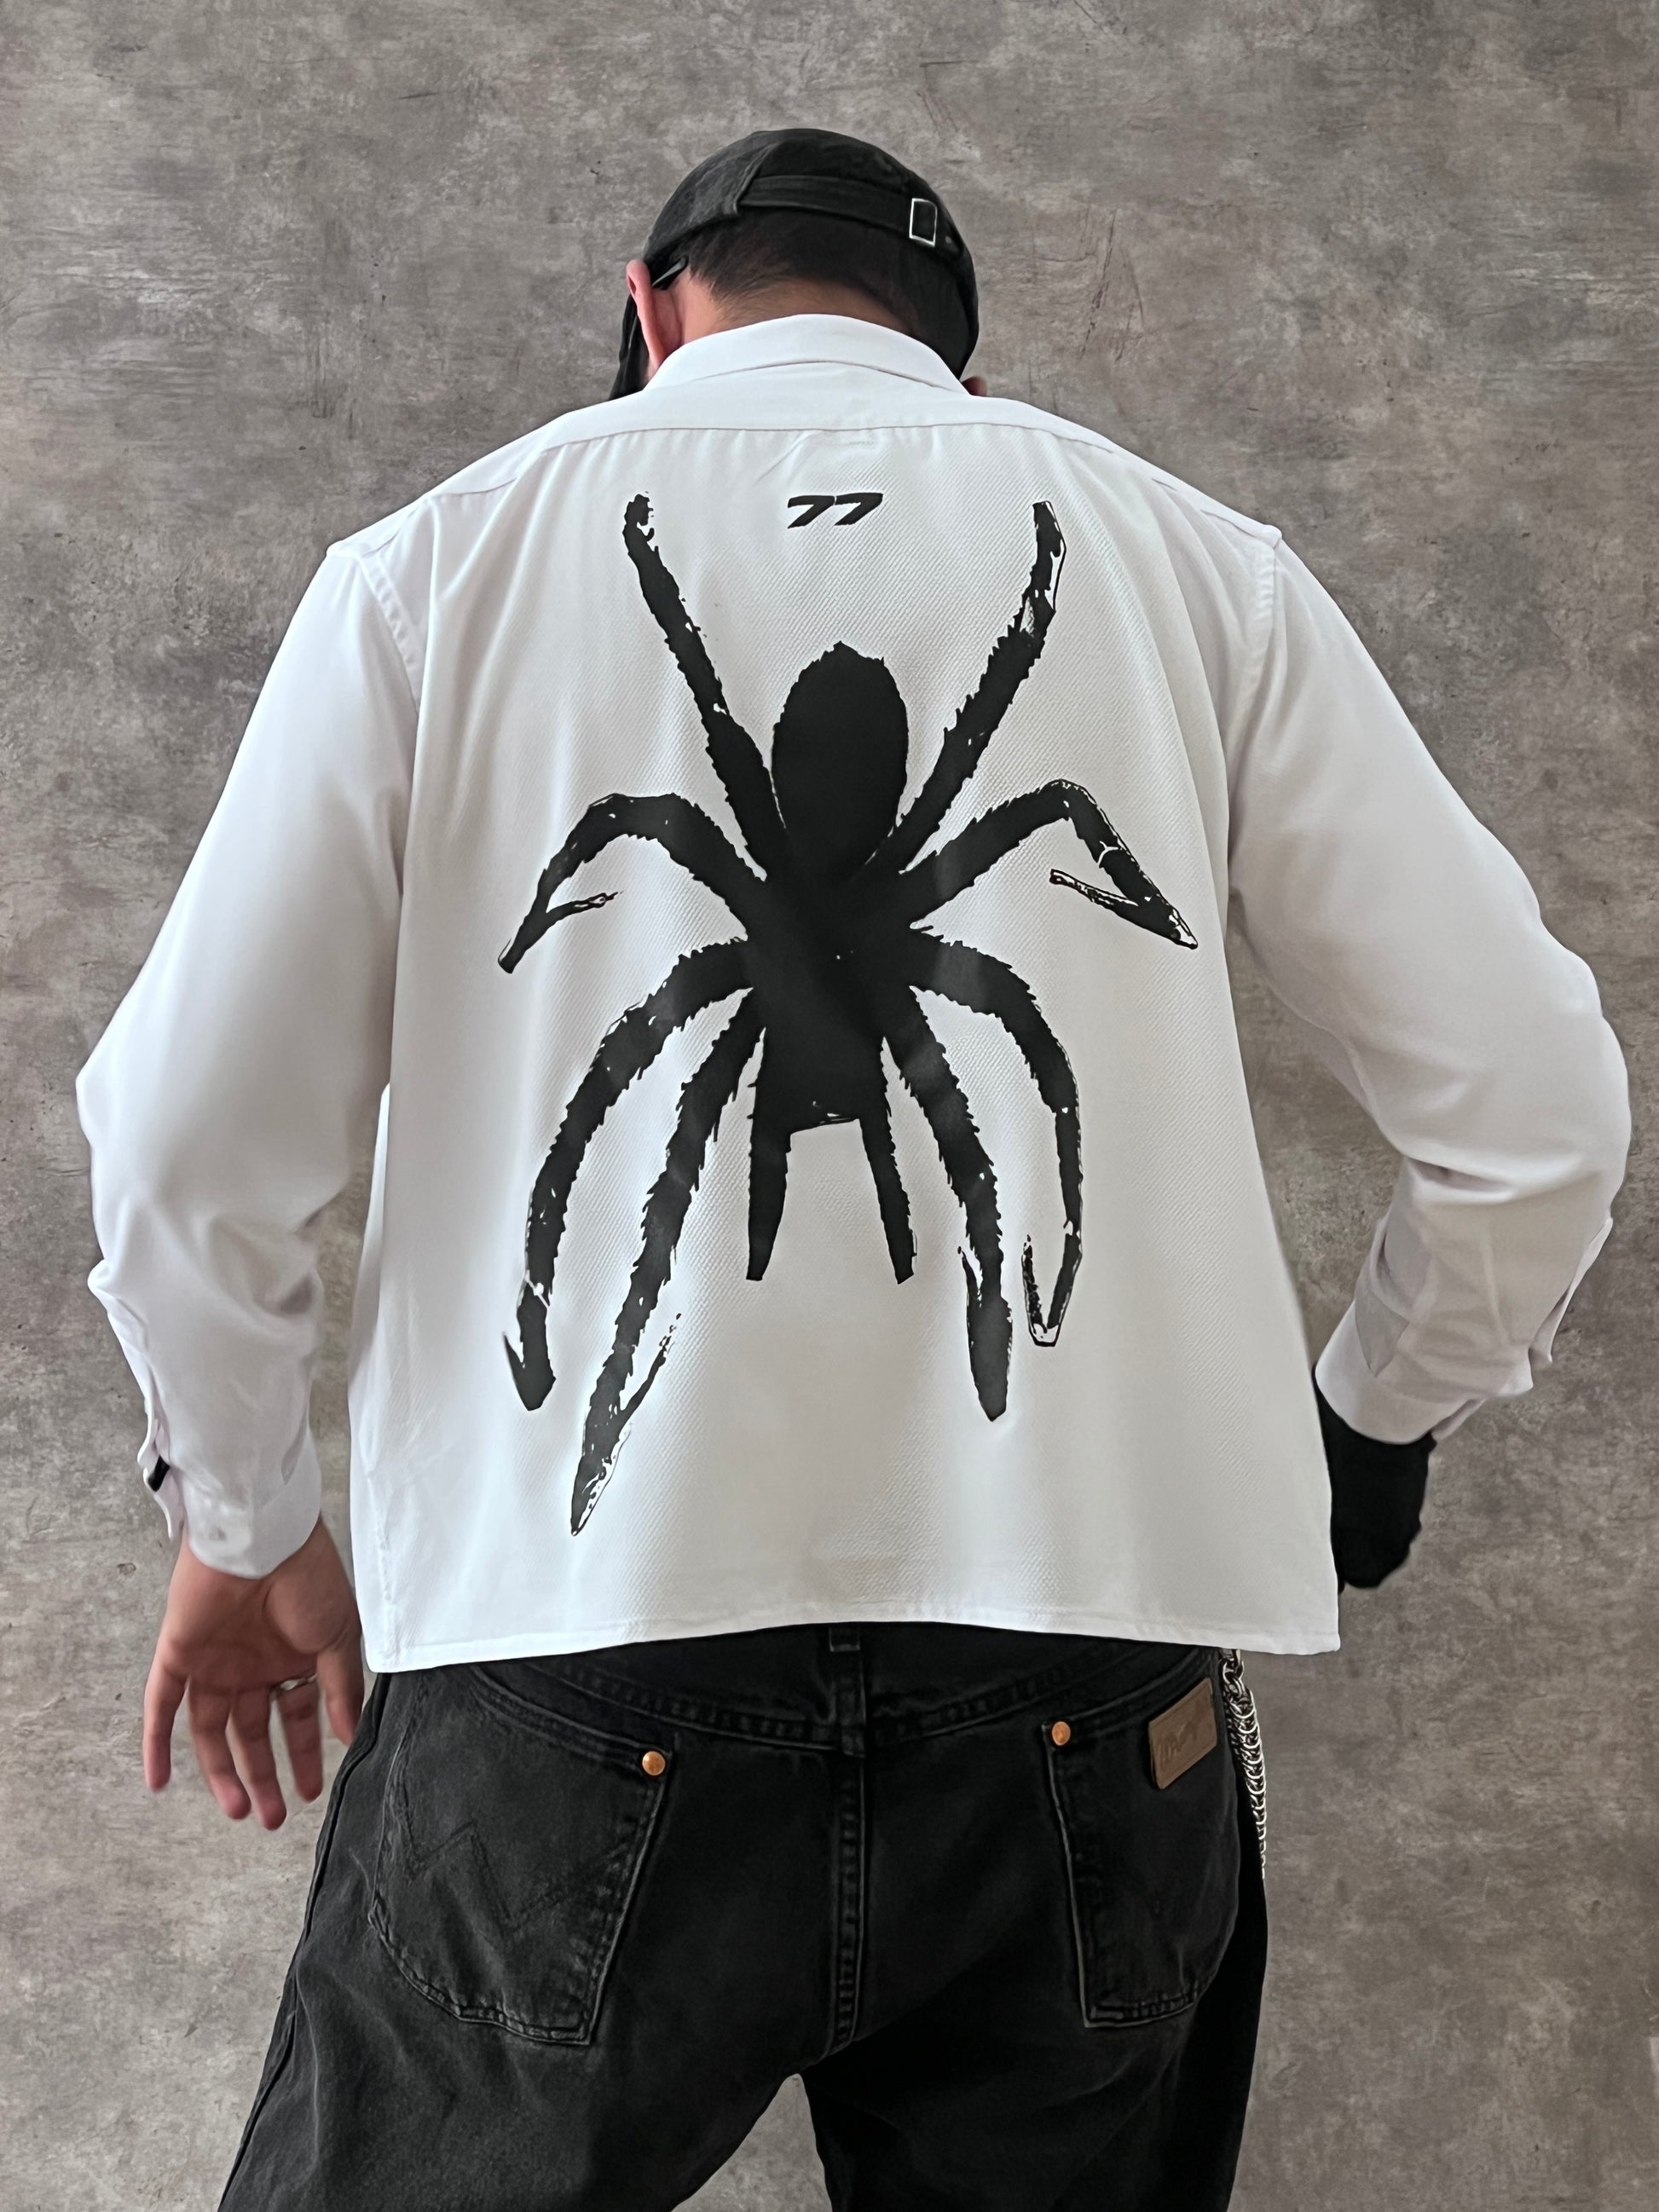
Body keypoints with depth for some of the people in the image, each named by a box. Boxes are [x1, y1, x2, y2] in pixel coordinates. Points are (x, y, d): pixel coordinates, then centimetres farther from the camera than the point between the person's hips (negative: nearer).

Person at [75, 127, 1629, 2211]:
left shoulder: (444, 555, 5)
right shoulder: (1192, 558, 8)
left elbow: (183, 1145, 2)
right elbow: (1537, 1114, 8)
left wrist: (245, 1526, 19)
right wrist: (1364, 1442, 25)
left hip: (578, 1693, -1)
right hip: (1087, 1706, 2)